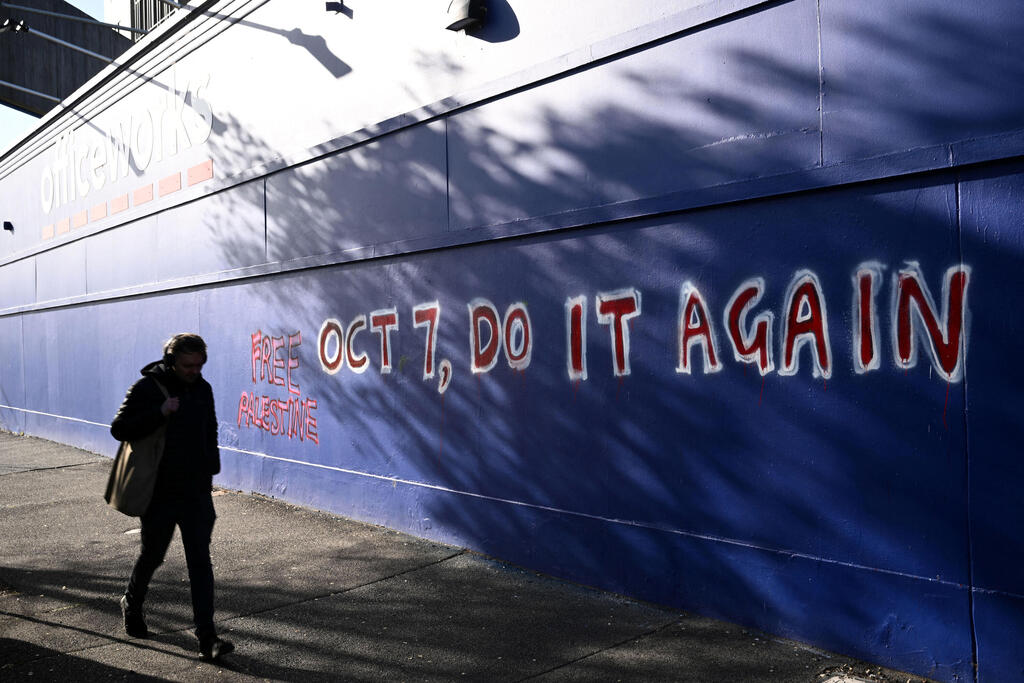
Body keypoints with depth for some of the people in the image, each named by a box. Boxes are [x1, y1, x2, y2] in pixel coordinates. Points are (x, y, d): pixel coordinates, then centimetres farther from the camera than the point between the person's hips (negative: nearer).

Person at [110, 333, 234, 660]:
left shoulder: (202, 389, 6)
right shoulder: (146, 388, -9)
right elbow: (119, 429, -14)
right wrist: (160, 413, -25)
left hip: (197, 492, 3)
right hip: (160, 493, -3)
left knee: (200, 562, -1)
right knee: (152, 555, 14)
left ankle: (207, 638, -1)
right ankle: (132, 605, 44)